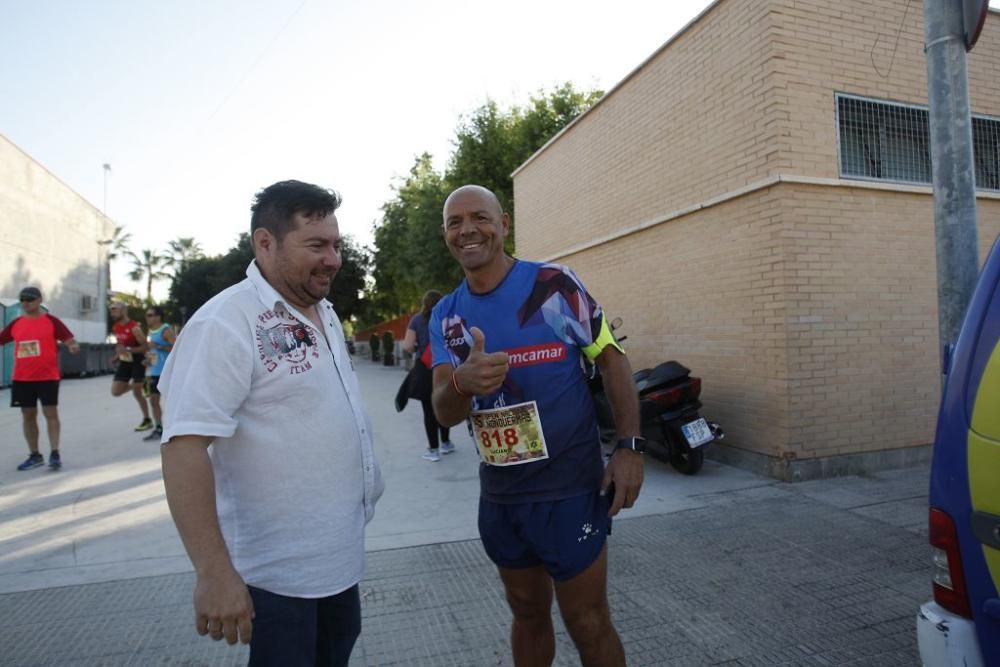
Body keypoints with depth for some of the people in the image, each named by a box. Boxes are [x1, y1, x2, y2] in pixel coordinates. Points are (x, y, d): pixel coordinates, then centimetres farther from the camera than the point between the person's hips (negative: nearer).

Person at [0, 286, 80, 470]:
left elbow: (69, 339, -9)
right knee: (28, 415, 9)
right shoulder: (16, 323, 8)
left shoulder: (51, 321, -3)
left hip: (47, 377, -4)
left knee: (50, 413, -4)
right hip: (21, 378, 5)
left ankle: (55, 453, -1)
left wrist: (73, 346, -30)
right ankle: (34, 455, 18)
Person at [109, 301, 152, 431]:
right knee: (115, 391, -2)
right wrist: (117, 355, 6)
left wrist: (128, 350, -31)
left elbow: (145, 347, -20)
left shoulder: (134, 328, -19)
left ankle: (147, 420, 11)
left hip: (137, 361, -7)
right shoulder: (115, 327, 5)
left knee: (137, 393, -3)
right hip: (124, 362, 7)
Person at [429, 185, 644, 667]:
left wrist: (629, 446, -14)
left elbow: (611, 358, -5)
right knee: (528, 615, 23)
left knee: (589, 626, 11)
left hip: (569, 490, -4)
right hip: (499, 496, 4)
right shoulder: (445, 317, 1)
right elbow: (443, 413, -7)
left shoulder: (553, 284, -11)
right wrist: (462, 383, -31)